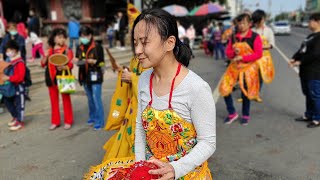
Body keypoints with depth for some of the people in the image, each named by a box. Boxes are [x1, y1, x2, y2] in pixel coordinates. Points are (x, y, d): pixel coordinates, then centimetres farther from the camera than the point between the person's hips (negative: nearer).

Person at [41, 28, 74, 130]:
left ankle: (68, 121, 15)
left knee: (66, 99, 5)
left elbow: (70, 64, -10)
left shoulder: (67, 50, -5)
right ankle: (55, 122, 23)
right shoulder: (49, 50, 9)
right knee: (53, 100, 12)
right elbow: (43, 64, 9)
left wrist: (63, 67, -29)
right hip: (51, 77, 5)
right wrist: (46, 56, -9)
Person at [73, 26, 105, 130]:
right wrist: (77, 61, -6)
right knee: (90, 99, 17)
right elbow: (77, 60, 16)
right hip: (85, 76, 6)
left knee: (96, 98, -6)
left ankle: (100, 121, 2)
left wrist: (93, 61, -26)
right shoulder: (79, 48, 9)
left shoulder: (97, 47, -9)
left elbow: (101, 61, -10)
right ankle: (92, 117, 32)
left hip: (95, 76, -6)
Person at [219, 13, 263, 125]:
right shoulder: (234, 37, 6)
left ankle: (246, 115, 28)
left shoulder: (255, 37, -7)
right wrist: (234, 52, -16)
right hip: (234, 66, 4)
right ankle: (232, 113, 16)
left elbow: (258, 54, -14)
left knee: (246, 91, 5)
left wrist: (242, 57, -20)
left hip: (249, 67, -4)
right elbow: (228, 52, 7)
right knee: (224, 88, -3)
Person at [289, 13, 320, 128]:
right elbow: (302, 50, 17)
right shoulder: (311, 36, 17)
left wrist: (300, 61, -17)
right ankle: (308, 115, 29)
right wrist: (294, 58, 1)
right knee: (307, 94, 17)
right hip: (305, 71, 10)